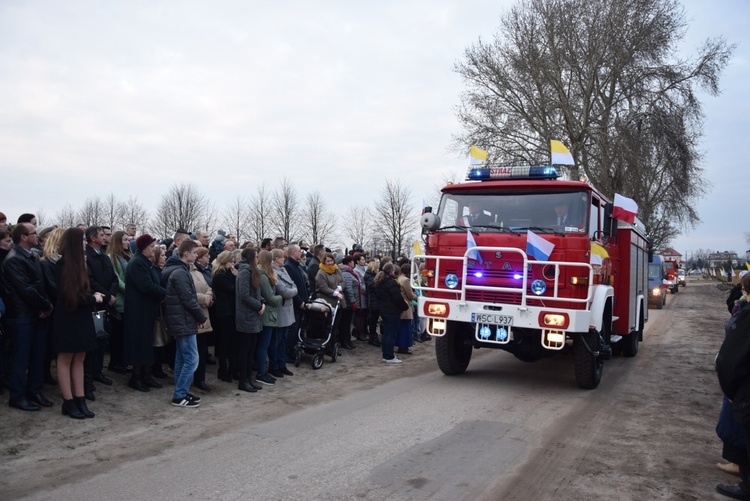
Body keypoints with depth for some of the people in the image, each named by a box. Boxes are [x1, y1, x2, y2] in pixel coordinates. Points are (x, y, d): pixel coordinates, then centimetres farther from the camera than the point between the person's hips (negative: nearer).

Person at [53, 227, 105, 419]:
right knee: (65, 360, 2)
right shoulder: (62, 264, -13)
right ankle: (69, 402, 9)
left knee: (78, 359, 9)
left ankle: (80, 400, 14)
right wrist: (93, 298, -7)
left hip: (81, 317, 8)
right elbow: (70, 295, -17)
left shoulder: (78, 263, 10)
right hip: (67, 317, -8)